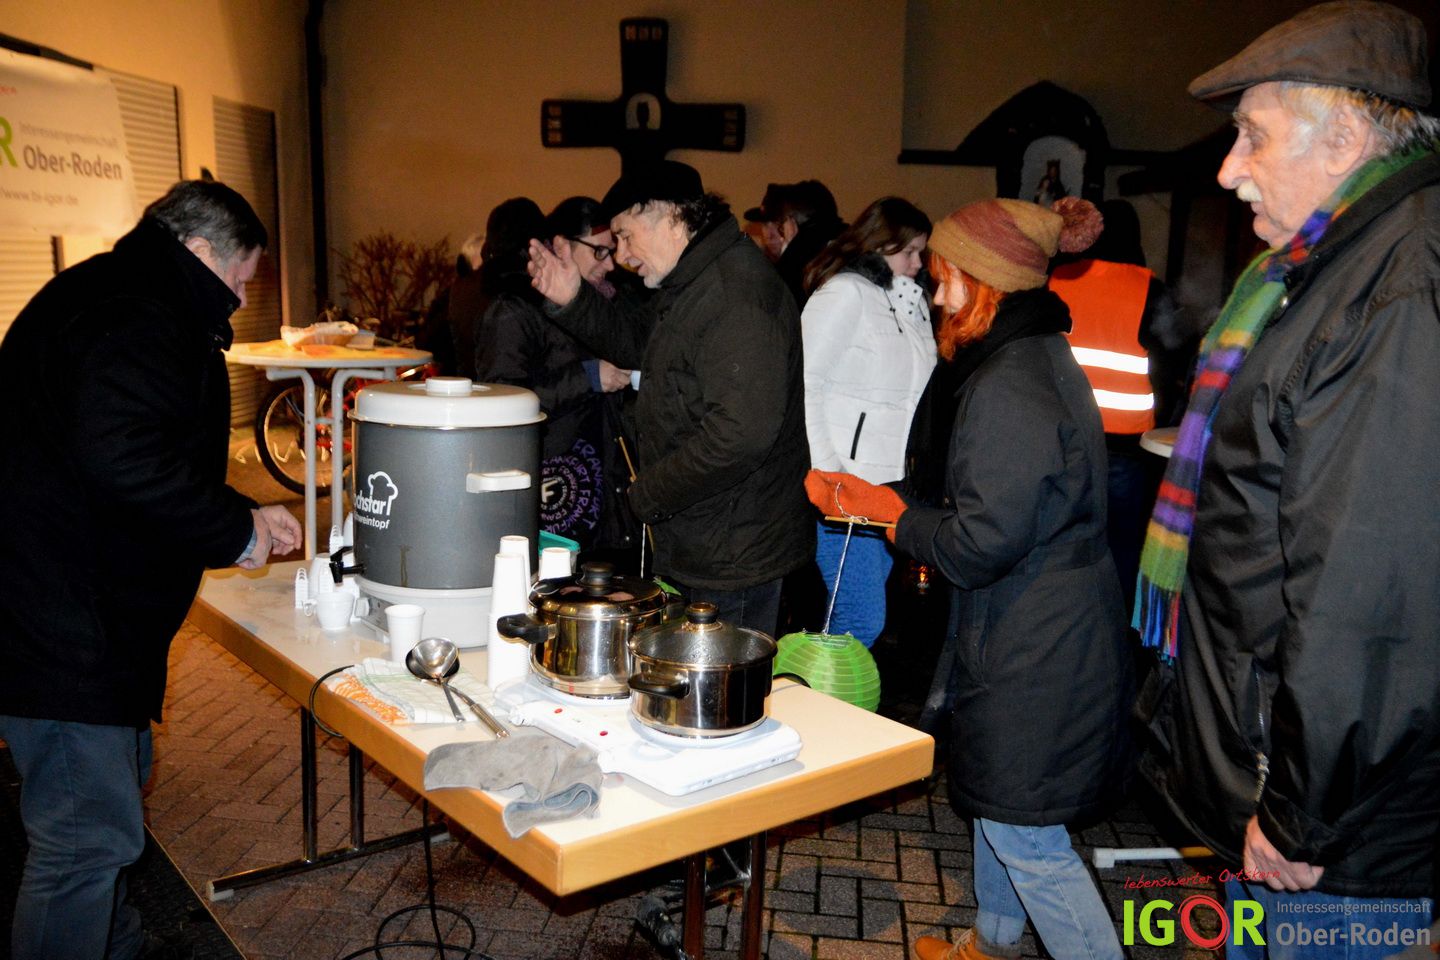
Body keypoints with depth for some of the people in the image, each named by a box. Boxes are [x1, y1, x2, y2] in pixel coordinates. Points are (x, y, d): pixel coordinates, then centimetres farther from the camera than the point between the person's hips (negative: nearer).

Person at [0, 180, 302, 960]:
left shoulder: (110, 301, 18)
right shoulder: (138, 318, -19)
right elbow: (124, 462, -33)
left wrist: (238, 516, 19)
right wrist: (235, 530, -20)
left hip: (71, 615, 12)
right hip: (64, 628, -12)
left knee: (120, 772, 26)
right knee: (89, 835, -5)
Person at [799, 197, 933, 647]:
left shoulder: (907, 302, 18)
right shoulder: (845, 292, -6)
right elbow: (803, 385, -13)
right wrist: (825, 473, -18)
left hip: (890, 481, 8)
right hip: (842, 485, -8)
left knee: (862, 614, 11)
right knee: (862, 620, -9)